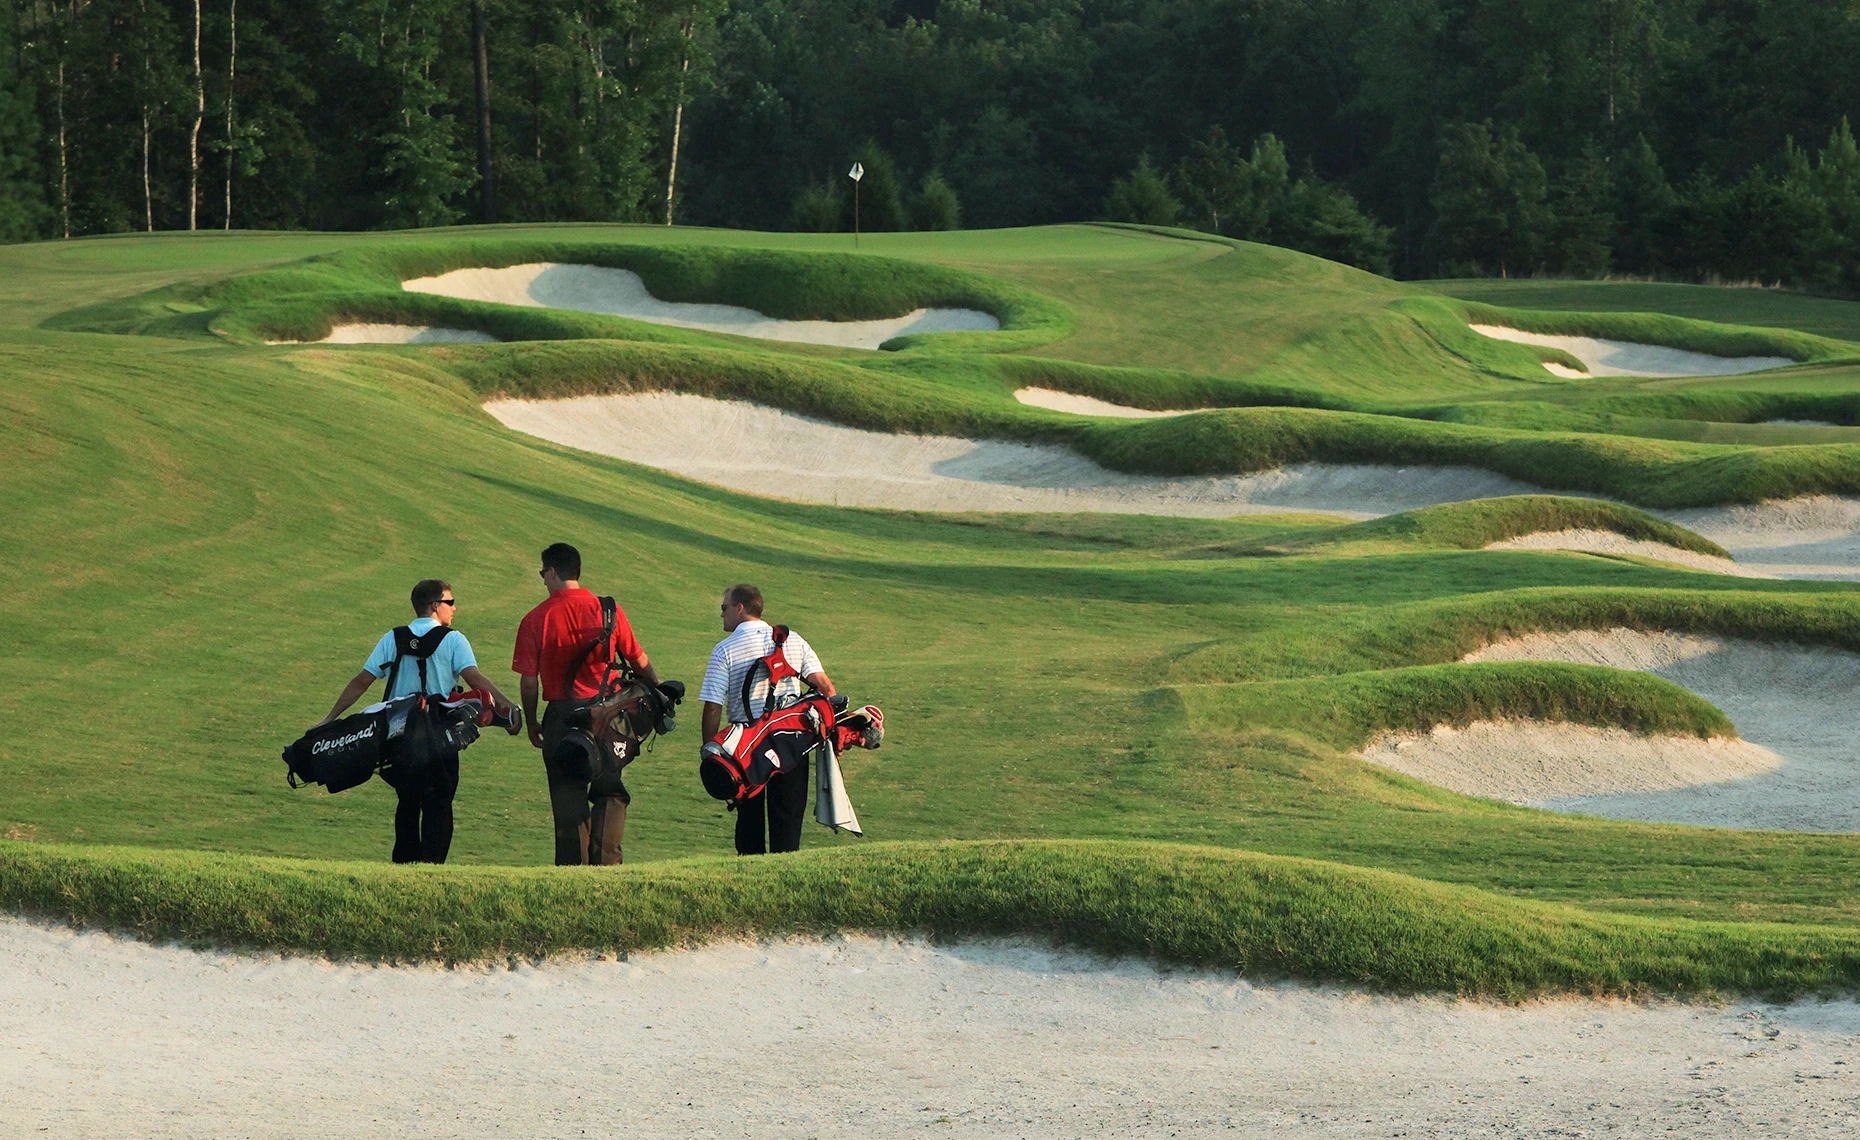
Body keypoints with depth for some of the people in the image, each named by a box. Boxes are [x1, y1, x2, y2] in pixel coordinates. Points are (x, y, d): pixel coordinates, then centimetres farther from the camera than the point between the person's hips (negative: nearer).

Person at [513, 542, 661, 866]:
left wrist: (531, 725, 8)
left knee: (568, 800, 7)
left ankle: (572, 868, 9)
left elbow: (528, 681, -5)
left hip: (561, 717, -1)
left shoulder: (535, 619, -5)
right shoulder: (609, 610, -2)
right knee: (610, 794, 12)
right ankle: (605, 862, 1)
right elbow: (639, 661, 4)